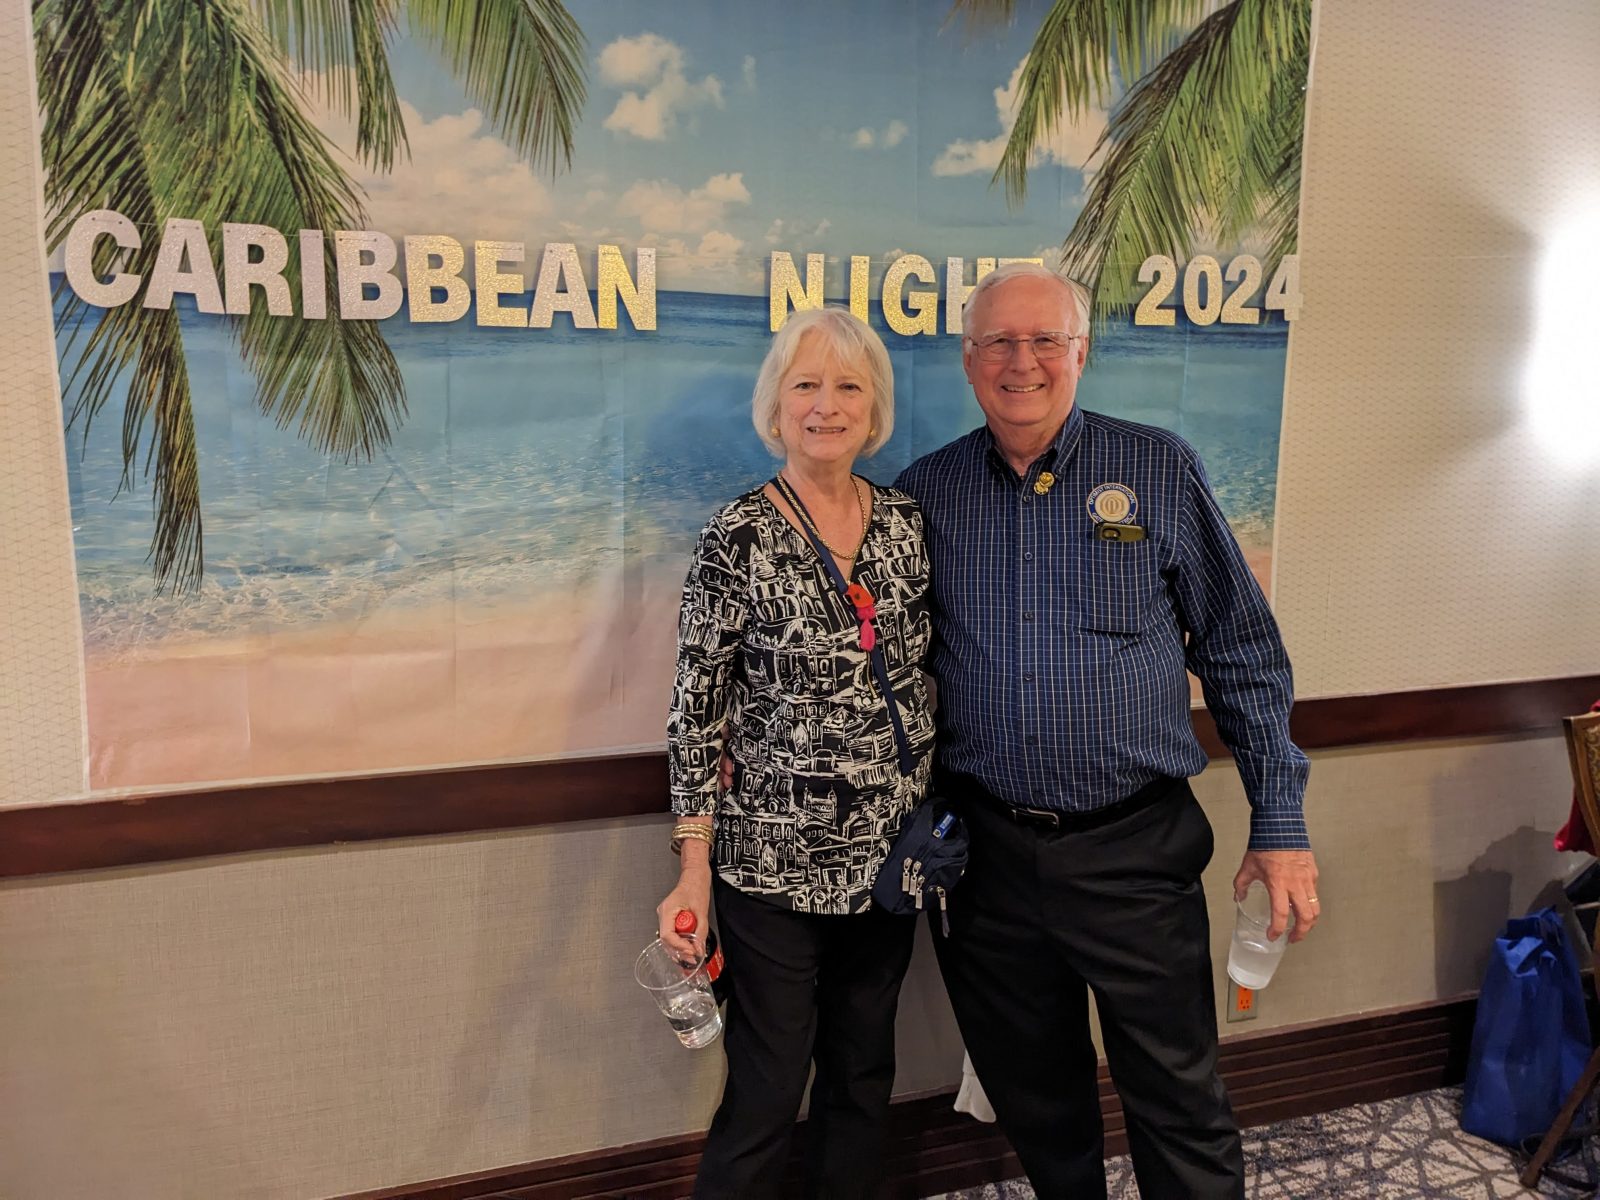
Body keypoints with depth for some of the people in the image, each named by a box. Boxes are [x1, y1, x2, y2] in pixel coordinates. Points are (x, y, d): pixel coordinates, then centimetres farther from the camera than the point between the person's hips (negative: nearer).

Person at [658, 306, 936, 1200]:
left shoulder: (910, 522, 1)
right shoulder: (740, 540, -11)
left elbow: (933, 676, 10)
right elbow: (698, 712, -8)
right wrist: (695, 868, -11)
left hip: (892, 854, 5)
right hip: (775, 865, -4)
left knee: (865, 1079, 19)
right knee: (767, 1095, 6)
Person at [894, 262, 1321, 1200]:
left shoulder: (1161, 471, -3)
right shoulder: (925, 493, 2)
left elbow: (1244, 653, 0)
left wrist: (1280, 823, -2)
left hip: (1135, 850, -2)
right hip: (987, 850, 2)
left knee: (1182, 1109, 8)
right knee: (1034, 1099, 19)